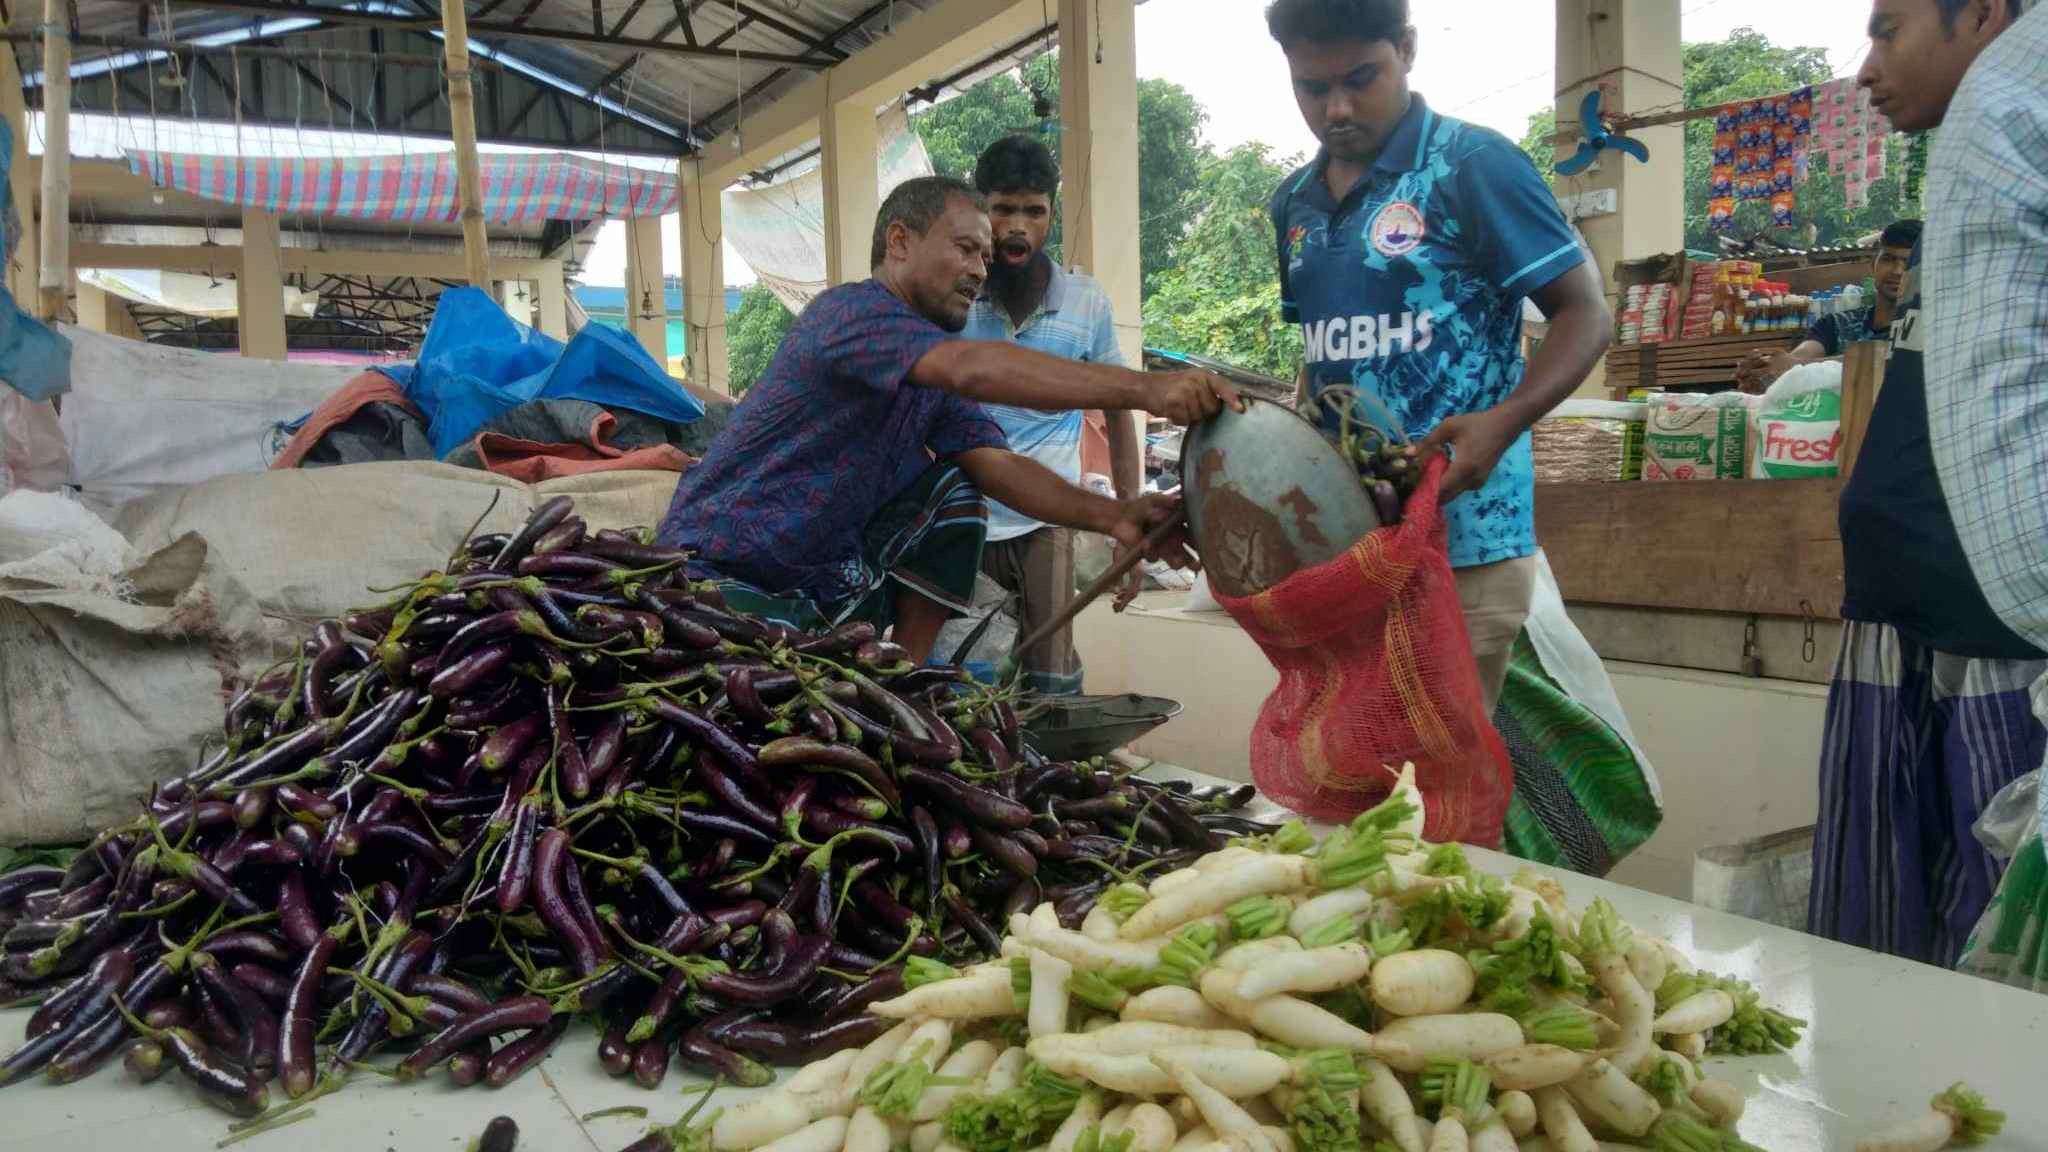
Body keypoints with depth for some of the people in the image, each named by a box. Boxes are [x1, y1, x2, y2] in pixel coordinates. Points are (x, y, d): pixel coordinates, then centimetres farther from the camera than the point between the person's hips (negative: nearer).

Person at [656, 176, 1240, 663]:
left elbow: (996, 464, -6)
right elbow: (972, 369, -37)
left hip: (827, 575, 9)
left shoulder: (935, 375, 8)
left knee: (950, 492, -5)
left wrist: (1110, 516, -25)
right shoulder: (850, 311, -19)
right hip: (725, 572, -9)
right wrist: (1142, 389, -42)